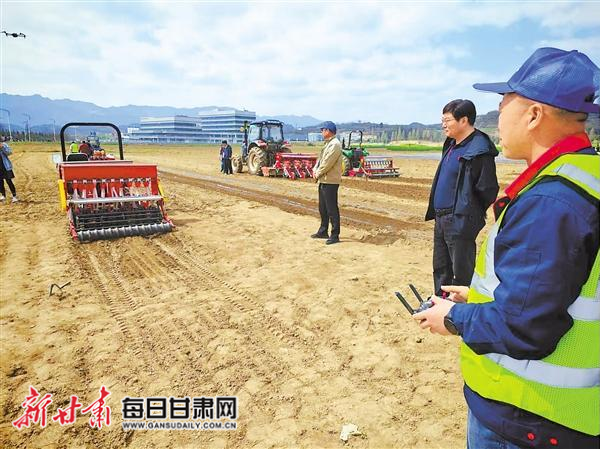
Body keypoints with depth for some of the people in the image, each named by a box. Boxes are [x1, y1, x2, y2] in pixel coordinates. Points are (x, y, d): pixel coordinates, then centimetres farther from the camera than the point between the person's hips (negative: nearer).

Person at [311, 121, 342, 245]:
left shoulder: (335, 144, -16)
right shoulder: (327, 144, 17)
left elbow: (327, 163, -21)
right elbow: (320, 159, 18)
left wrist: (318, 174, -10)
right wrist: (315, 170, 2)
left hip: (330, 181, -10)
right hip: (323, 180, 11)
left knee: (332, 209, -5)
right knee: (322, 208, 18)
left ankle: (335, 235, 1)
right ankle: (323, 231, 31)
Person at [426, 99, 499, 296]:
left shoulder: (479, 151, -17)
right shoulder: (451, 145, 12)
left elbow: (487, 191, -16)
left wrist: (474, 216, -6)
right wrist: (436, 212, 16)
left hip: (460, 222, -9)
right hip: (441, 219, 10)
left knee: (462, 273, 3)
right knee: (441, 268, 20)